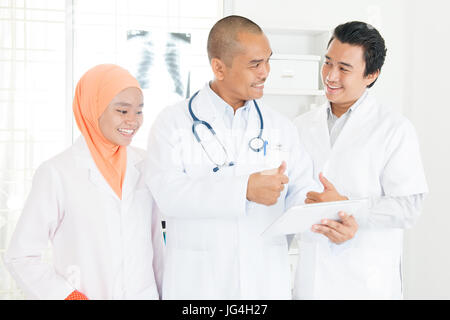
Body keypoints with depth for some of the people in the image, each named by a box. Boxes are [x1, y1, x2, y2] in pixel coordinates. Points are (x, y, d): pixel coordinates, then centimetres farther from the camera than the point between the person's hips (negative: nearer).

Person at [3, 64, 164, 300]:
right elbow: (21, 256, -8)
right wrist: (70, 296, -15)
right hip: (83, 293, -3)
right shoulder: (57, 174, -11)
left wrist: (164, 293, 5)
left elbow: (155, 244, 8)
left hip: (144, 293, 3)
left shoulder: (144, 167, 2)